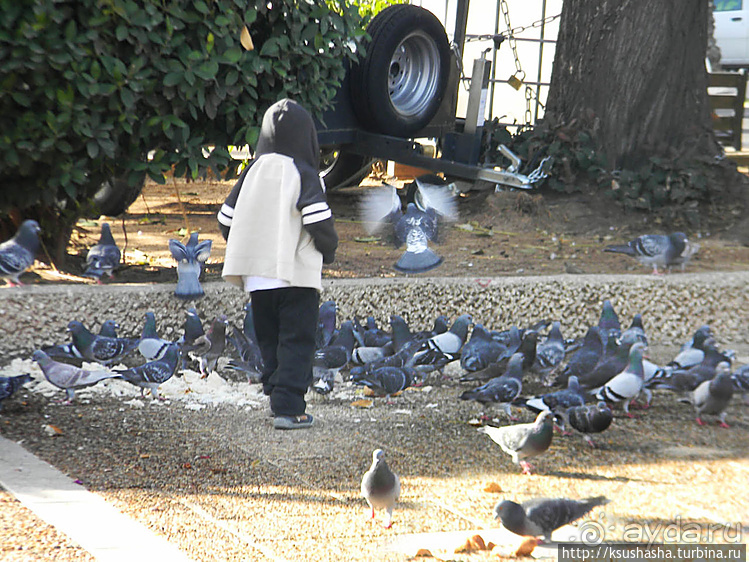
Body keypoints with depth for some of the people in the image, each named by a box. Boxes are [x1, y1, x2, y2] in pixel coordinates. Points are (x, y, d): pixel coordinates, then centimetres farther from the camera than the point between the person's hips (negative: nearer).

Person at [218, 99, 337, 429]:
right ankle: (288, 408, -10)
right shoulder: (304, 174, -7)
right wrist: (328, 251, 2)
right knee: (296, 343, -2)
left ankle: (276, 396, 16)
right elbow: (319, 221, -17)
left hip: (257, 277, 5)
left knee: (270, 343, 15)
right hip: (297, 275, -5)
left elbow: (226, 220, 9)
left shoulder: (252, 171, 7)